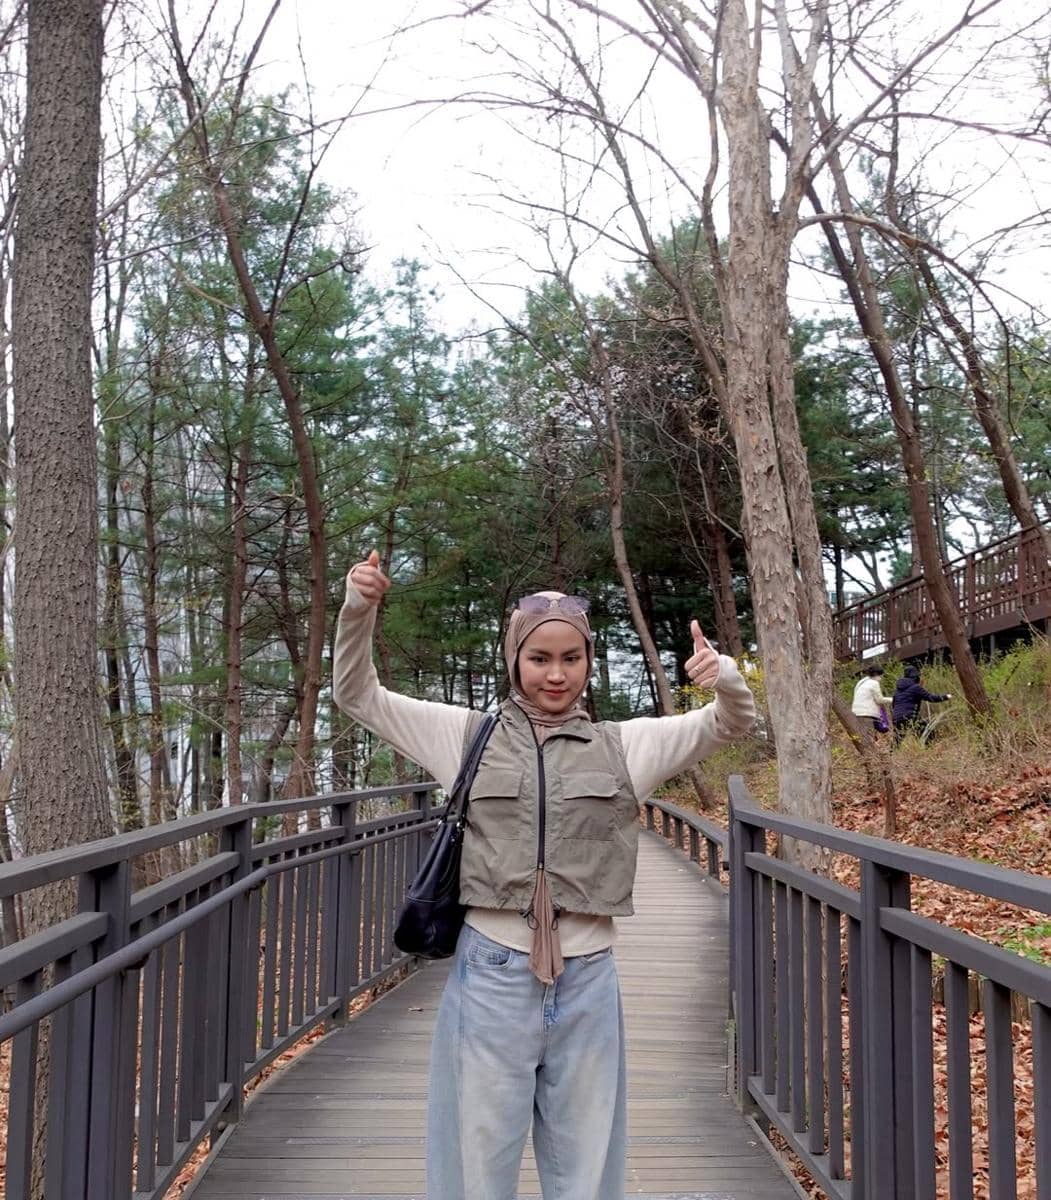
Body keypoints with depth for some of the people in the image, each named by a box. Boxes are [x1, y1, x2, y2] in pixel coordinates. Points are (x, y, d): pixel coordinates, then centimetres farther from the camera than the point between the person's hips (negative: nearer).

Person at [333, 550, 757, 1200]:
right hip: (491, 977, 0)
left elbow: (732, 724, 1)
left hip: (587, 981, 1)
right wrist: (360, 609, -11)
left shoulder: (625, 744, 4)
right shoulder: (468, 735, 3)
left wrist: (725, 678, -22)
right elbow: (359, 695, 5)